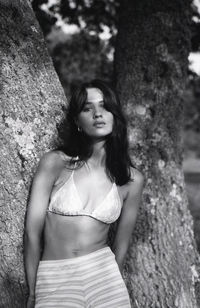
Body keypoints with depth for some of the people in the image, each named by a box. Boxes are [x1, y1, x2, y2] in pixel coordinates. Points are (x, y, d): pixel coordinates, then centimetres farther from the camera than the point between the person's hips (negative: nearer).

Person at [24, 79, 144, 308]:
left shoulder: (132, 180, 0)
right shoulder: (54, 163, -6)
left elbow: (120, 247, 9)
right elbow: (32, 231, -4)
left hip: (103, 275, 2)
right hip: (53, 280, -2)